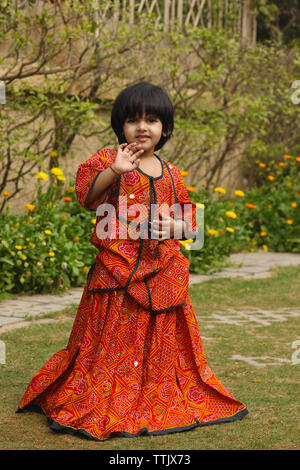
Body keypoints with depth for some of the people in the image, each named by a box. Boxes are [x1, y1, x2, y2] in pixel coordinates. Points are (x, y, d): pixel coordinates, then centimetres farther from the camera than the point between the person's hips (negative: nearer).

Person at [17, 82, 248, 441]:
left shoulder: (171, 174, 11)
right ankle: (97, 404, 10)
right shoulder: (108, 160, 0)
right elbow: (86, 195, -16)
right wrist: (114, 171, -28)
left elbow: (188, 222, 14)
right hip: (117, 270, -4)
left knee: (163, 341, 10)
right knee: (114, 341, -2)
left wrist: (173, 226, -8)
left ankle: (162, 402, 24)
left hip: (163, 271, 4)